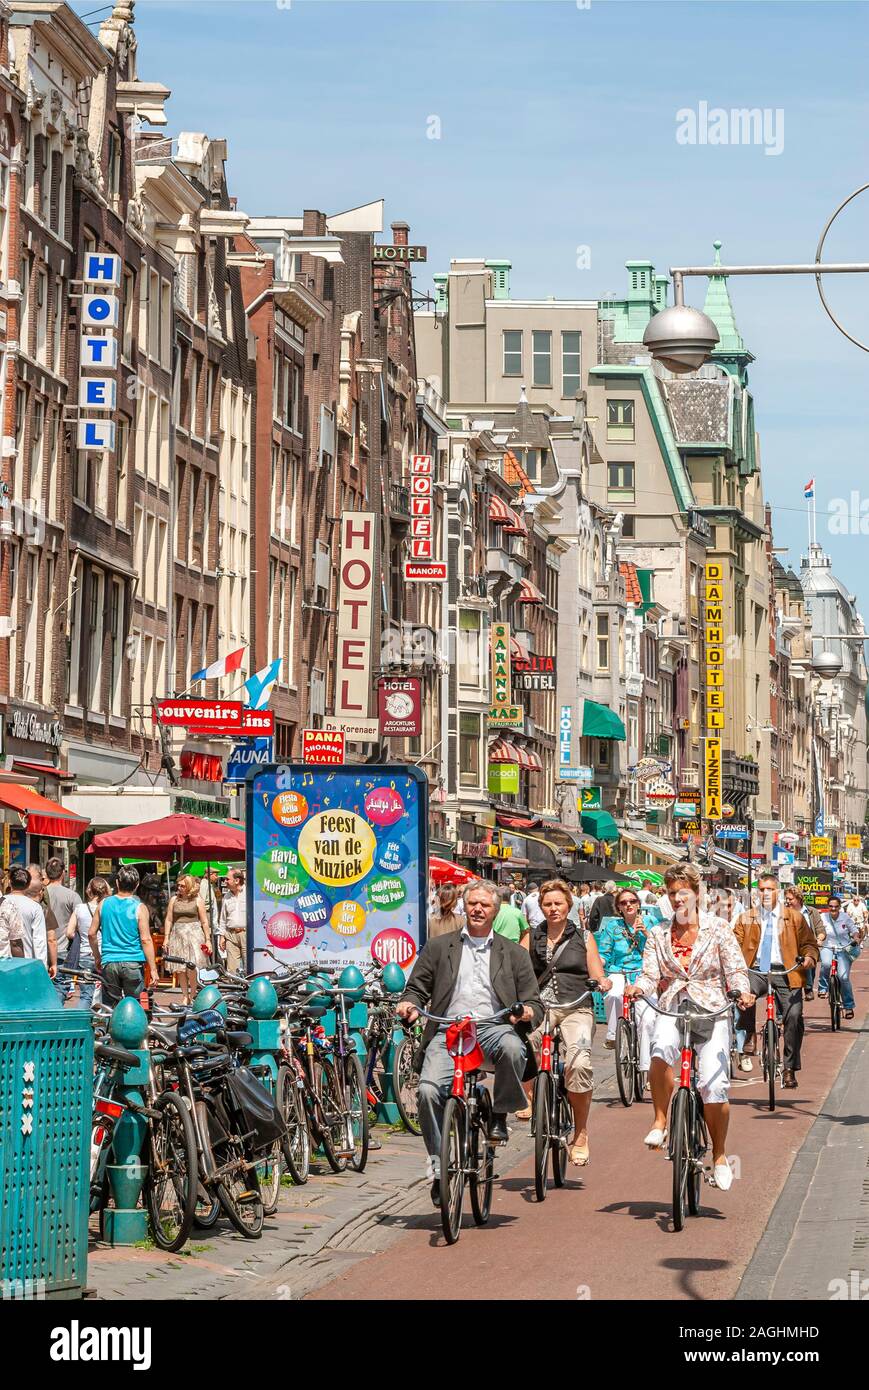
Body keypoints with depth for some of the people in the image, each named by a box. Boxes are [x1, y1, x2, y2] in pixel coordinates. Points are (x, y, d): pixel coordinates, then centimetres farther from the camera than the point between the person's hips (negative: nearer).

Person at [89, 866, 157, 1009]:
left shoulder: (103, 904, 3)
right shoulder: (139, 908, -6)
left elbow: (91, 934, 7)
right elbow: (145, 940, -10)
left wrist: (97, 957, 21)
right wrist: (153, 969, -6)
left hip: (109, 963, 2)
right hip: (133, 963, -2)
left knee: (110, 1007, 9)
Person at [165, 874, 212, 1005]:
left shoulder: (197, 900, 3)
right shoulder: (174, 899, 10)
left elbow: (204, 922, 5)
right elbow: (169, 920, 11)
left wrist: (208, 939, 2)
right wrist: (166, 938, 6)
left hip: (193, 934, -3)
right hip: (177, 934, 3)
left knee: (191, 967, -12)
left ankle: (193, 995, 4)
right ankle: (185, 996, 11)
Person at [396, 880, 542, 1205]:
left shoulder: (513, 953, 20)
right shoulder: (438, 948, 21)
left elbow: (534, 1003, 15)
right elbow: (417, 987, 19)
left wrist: (527, 1012, -9)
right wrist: (409, 1005, -5)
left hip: (494, 1027, 0)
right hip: (447, 1031, 0)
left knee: (512, 1048, -37)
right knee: (429, 1091, -25)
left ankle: (500, 1114, -10)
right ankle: (440, 1169, -10)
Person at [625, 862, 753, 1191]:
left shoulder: (718, 929, 5)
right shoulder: (659, 934, 11)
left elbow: (736, 969, 0)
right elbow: (650, 974, 3)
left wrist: (742, 991, -21)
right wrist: (638, 987, -19)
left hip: (711, 1012, -1)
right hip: (671, 1009, 1)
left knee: (714, 1086, -13)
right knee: (661, 1048, -35)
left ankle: (719, 1155, 7)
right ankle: (660, 1121, -21)